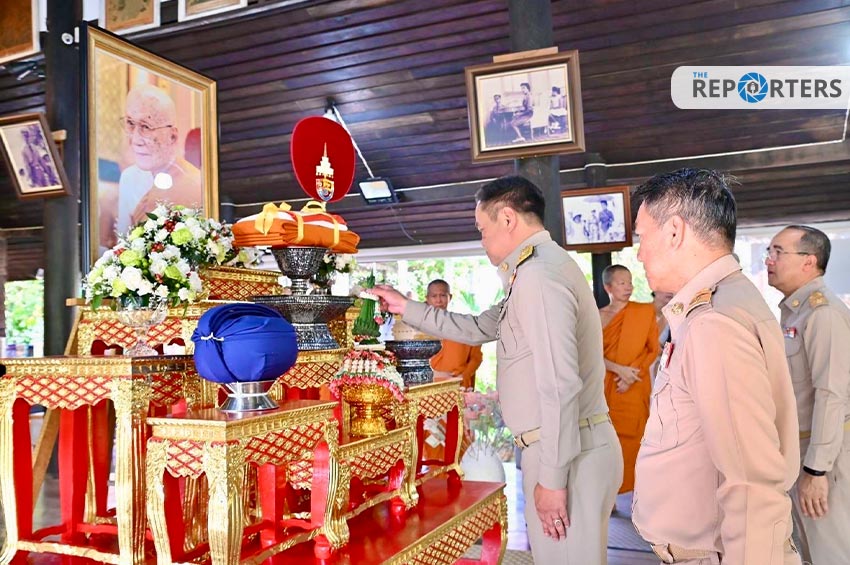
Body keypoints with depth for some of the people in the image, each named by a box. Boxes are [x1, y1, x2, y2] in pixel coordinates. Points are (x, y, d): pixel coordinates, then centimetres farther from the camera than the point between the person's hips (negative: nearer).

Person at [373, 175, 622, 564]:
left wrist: (552, 476, -20)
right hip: (564, 446, 10)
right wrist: (407, 308, 22)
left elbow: (560, 385, -24)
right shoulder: (542, 267, 16)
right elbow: (480, 328, 22)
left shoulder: (538, 274, -19)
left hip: (569, 454, -10)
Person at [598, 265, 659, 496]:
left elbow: (654, 350, 3)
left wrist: (632, 374, -10)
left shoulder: (645, 312, 3)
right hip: (605, 388, 1)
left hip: (635, 389, -1)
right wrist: (619, 370, -15)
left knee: (633, 438, -2)